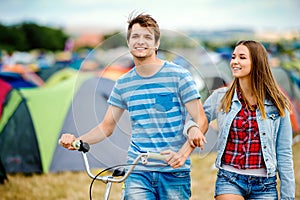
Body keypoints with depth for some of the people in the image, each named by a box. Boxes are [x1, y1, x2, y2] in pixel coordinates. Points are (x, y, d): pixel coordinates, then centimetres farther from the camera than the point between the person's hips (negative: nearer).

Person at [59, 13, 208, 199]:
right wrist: (77, 140, -3)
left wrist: (182, 153, -24)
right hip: (138, 172, 2)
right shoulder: (123, 84, 8)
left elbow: (201, 121, -7)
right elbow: (107, 126, 16)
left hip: (174, 172, -2)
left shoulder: (178, 75, -3)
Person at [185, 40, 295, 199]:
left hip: (265, 185, 0)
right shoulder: (220, 98, 4)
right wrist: (192, 128, -13)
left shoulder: (276, 104, 2)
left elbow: (284, 154, 4)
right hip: (229, 180, 0)